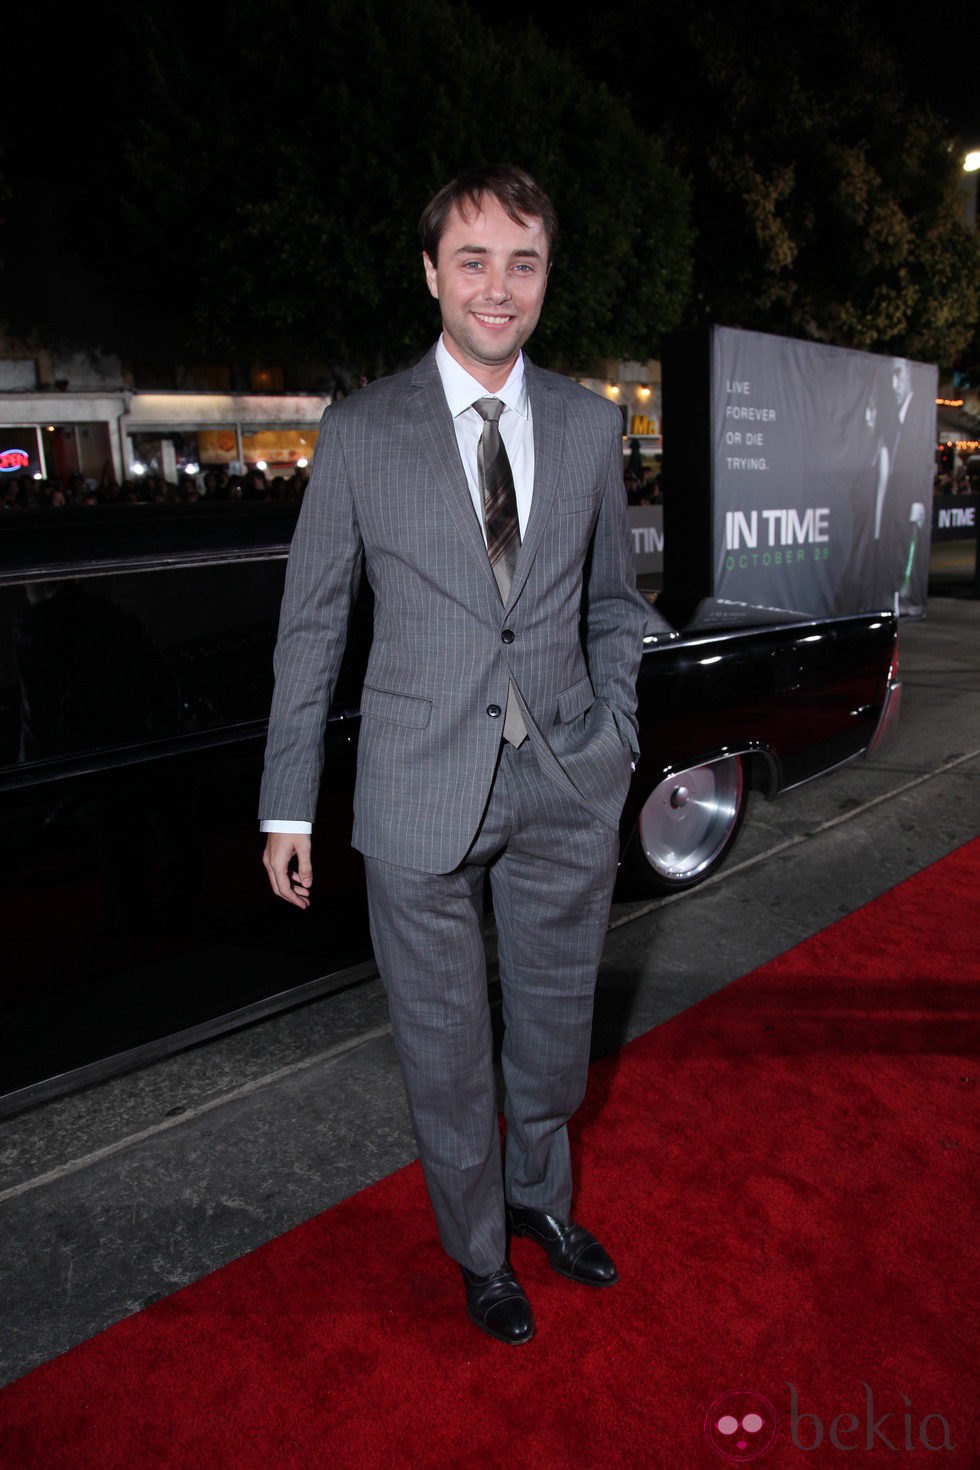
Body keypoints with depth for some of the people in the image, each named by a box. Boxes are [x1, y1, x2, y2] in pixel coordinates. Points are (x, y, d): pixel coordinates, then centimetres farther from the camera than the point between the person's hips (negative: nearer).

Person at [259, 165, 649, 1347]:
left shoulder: (590, 424, 5)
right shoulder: (359, 431, -4)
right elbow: (310, 623, -1)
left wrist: (616, 742, 6)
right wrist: (287, 807, -2)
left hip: (567, 784, 3)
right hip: (424, 786, -2)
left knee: (556, 1022, 20)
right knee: (445, 1043, 13)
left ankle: (540, 1197, 50)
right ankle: (478, 1251, 41)